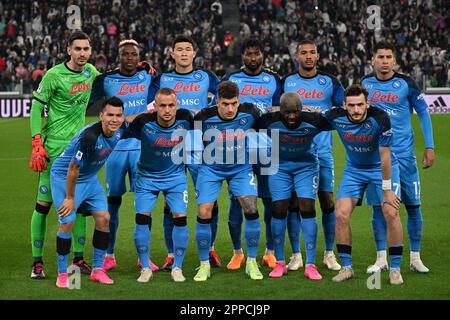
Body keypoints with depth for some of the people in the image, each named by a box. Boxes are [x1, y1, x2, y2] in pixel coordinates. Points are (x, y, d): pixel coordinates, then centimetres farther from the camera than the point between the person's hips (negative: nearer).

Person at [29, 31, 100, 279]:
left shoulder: (90, 72, 6)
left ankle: (78, 259, 16)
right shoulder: (54, 75, -11)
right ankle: (37, 262, 3)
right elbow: (36, 108, -9)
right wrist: (37, 144, -16)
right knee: (43, 204, -4)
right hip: (54, 147, -6)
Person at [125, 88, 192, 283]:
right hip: (147, 176, -1)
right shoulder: (144, 122, -26)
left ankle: (177, 267, 8)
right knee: (142, 219, -8)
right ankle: (145, 268, 7)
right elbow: (123, 136, -9)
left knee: (180, 218, -8)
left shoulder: (185, 118, -19)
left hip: (175, 175, 1)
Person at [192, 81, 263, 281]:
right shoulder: (204, 118, -21)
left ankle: (251, 262, 4)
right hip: (211, 169, -1)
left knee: (251, 209, -12)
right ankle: (204, 265, 8)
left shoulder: (248, 113, -16)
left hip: (241, 168, 1)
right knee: (203, 214, -9)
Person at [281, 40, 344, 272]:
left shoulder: (329, 82, 6)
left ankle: (329, 253, 10)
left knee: (327, 201, -2)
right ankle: (296, 255, 8)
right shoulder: (286, 82, 8)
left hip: (322, 151, 0)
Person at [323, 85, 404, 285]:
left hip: (381, 167, -3)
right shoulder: (335, 117, -21)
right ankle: (346, 267, 4)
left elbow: (385, 157, -23)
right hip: (354, 169, 3)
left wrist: (386, 190, -20)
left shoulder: (380, 118, -29)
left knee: (391, 213, -17)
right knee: (341, 214, -11)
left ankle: (395, 269, -4)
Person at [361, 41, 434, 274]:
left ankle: (415, 257, 10)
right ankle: (381, 258, 8)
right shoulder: (365, 83, 5)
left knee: (413, 205, 0)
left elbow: (423, 112, 4)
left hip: (403, 154, -2)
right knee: (378, 206, 0)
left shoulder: (406, 84, -4)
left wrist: (429, 146, 0)